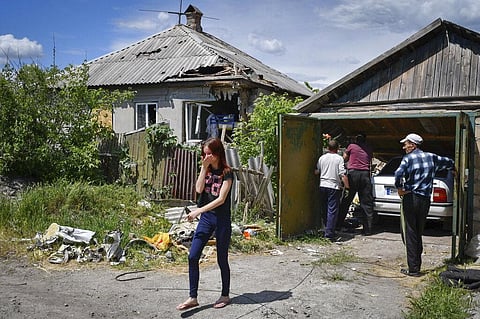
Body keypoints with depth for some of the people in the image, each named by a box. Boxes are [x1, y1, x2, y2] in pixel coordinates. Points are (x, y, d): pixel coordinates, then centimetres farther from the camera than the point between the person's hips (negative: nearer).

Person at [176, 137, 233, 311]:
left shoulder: (226, 172, -8)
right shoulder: (206, 169, 9)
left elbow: (221, 199, -17)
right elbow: (199, 189, -6)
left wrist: (199, 210, -22)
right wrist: (204, 167, -9)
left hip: (222, 219, -5)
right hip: (206, 218, 5)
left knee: (222, 259, 6)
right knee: (193, 257, -4)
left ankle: (225, 295, 23)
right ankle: (193, 297, 3)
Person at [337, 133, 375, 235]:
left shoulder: (351, 146, 7)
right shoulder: (369, 149, 15)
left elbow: (345, 158, 17)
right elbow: (370, 164, 17)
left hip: (353, 173, -2)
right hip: (366, 174, 2)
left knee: (346, 201, 5)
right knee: (367, 203, 4)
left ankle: (339, 223, 8)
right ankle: (368, 229, 3)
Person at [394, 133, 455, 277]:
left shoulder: (408, 158, -8)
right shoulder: (431, 157, 9)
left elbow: (399, 173, -26)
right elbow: (449, 162, 26)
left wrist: (399, 188, -10)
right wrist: (454, 170, 48)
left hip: (410, 199, -6)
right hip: (425, 200, 6)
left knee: (409, 234, -1)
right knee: (418, 234, 15)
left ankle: (413, 269, -2)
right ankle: (417, 265, 18)